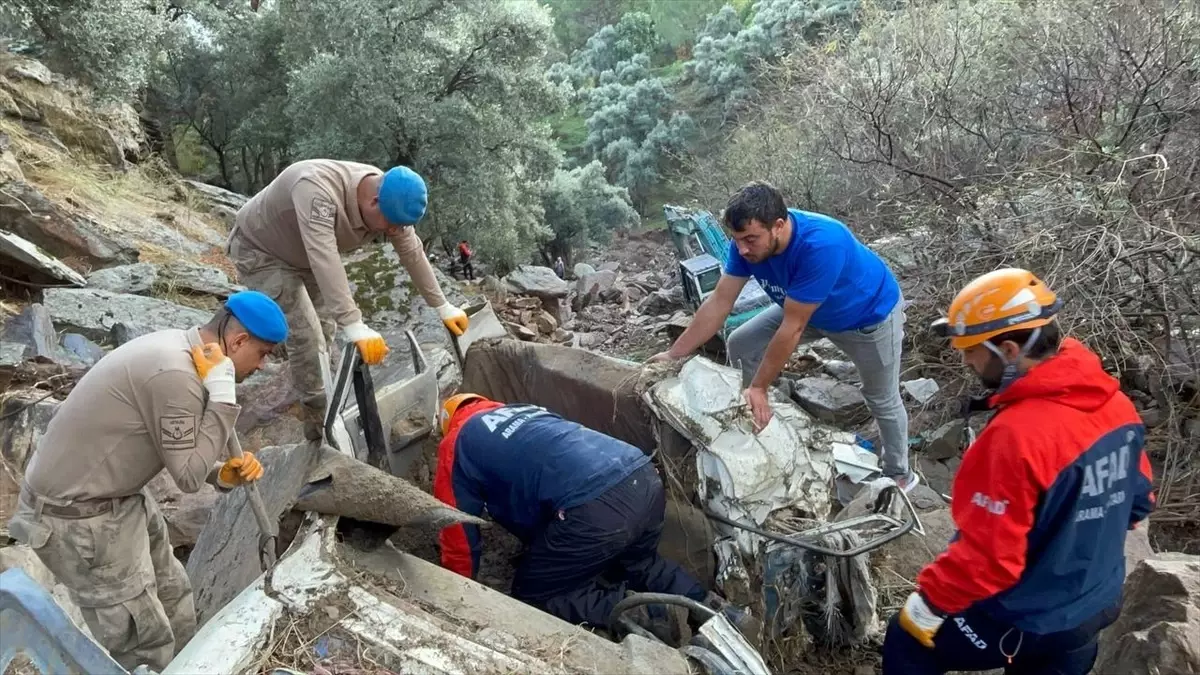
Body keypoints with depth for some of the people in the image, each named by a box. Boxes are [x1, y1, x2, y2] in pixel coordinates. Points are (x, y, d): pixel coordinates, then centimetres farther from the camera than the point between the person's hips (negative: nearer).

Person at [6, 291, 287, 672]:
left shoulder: (177, 349, 1)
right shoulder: (176, 375, -29)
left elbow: (183, 456, 10)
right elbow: (188, 475, -21)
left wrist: (224, 474, -7)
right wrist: (222, 393, -24)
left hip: (117, 494, 10)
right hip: (78, 515, -10)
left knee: (171, 598, 20)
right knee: (144, 643, 2)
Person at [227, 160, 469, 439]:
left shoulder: (391, 199, -20)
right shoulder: (317, 189, -43)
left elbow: (412, 253, -9)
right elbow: (324, 260, -51)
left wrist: (442, 307, -6)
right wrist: (354, 327, -56)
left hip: (304, 255, 7)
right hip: (259, 250, -7)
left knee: (323, 330, 12)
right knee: (306, 336, -12)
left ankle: (317, 401, 31)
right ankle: (322, 427, 0)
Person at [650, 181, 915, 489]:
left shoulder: (820, 246, -43)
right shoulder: (749, 240, -24)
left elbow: (793, 327, -38)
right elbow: (719, 303, -17)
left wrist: (759, 388, -32)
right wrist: (674, 355, -17)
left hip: (870, 314, -6)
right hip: (808, 309, 6)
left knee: (882, 399, 10)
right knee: (740, 345, -2)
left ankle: (899, 474, 34)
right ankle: (758, 420, 14)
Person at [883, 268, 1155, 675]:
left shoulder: (1017, 434, -34)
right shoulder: (1115, 404, -7)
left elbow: (989, 553, -29)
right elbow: (1139, 499, 8)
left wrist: (928, 602, -15)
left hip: (1026, 621, -8)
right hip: (1097, 607, 8)